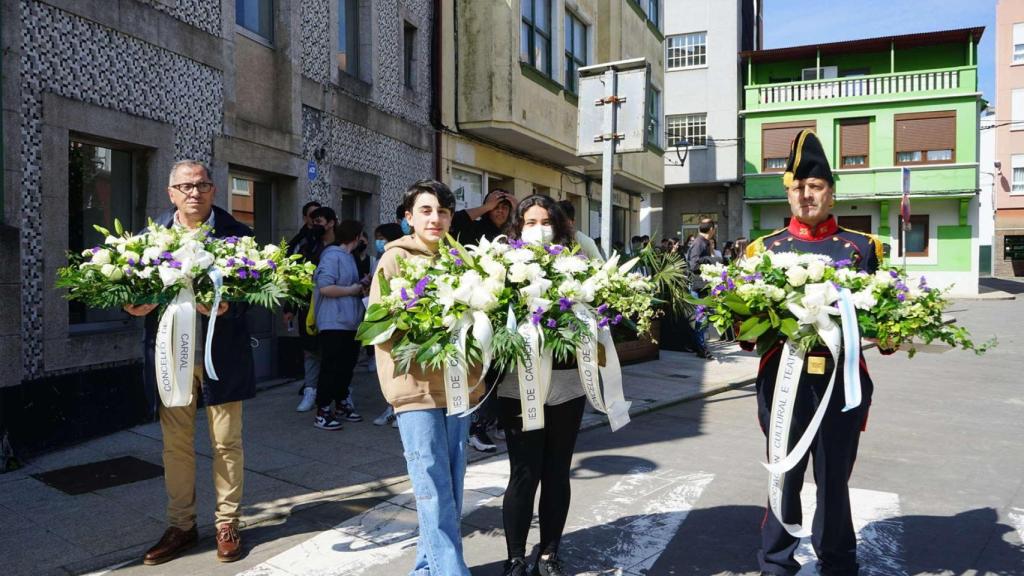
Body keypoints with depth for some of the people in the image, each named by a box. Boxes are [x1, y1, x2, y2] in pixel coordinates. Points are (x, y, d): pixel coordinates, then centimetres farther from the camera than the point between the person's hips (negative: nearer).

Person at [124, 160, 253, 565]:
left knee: (226, 444, 9)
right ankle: (181, 526, 30)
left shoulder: (236, 233, -4)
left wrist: (226, 308, -25)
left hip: (220, 355, -3)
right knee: (176, 445, 14)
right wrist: (136, 306, -14)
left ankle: (227, 525, 24)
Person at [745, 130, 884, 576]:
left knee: (834, 479, 13)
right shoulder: (765, 247, 5)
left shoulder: (861, 247, 6)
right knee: (785, 478, 10)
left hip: (844, 379, 1)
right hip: (783, 379, 0)